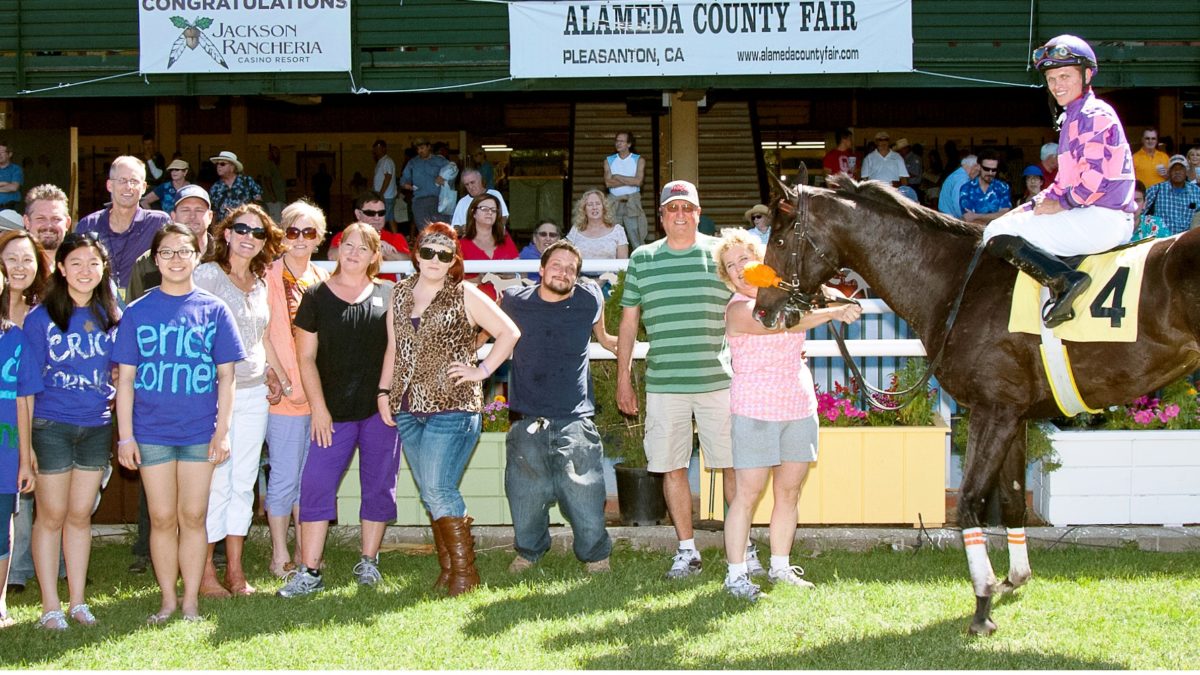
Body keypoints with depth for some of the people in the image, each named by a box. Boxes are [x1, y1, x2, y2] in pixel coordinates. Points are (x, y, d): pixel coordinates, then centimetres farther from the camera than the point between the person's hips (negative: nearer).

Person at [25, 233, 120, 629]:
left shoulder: (112, 316, 5)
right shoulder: (40, 318, -5)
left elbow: (121, 373, 15)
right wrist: (26, 442, -7)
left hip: (96, 426, 3)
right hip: (52, 427, -3)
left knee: (81, 515, 10)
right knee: (52, 515, 2)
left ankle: (78, 602, 17)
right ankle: (51, 607, 8)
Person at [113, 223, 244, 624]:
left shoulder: (213, 310, 3)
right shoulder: (137, 313, 2)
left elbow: (226, 375, 4)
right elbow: (125, 377, 2)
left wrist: (222, 430, -3)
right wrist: (125, 436, -3)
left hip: (200, 432, 0)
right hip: (151, 432, 0)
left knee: (193, 517, 4)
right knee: (162, 518, 4)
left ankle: (191, 602, 11)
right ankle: (167, 601, 13)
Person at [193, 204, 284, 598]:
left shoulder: (260, 281, 14)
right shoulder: (208, 275, -6)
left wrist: (280, 374, 20)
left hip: (253, 392, 6)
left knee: (244, 481, 7)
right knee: (215, 482, -6)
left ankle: (235, 570, 13)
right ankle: (205, 573, 1)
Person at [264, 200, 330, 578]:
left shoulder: (323, 280, 11)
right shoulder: (270, 278, -6)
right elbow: (262, 335, -10)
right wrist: (281, 380, -15)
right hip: (285, 393, -6)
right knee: (285, 476, -2)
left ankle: (305, 555, 18)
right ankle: (280, 555, 7)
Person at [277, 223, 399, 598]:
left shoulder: (388, 295, 7)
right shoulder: (317, 296, 4)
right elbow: (306, 357, 3)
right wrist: (319, 408, -4)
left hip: (381, 408, 1)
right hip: (335, 411, -1)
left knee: (379, 485, 6)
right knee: (316, 483, -8)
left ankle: (368, 562, 18)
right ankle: (309, 571, -6)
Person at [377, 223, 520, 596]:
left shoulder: (464, 296, -1)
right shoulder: (401, 294, 13)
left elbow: (509, 332, 1)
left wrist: (482, 371, -5)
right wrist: (384, 390, 10)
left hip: (452, 407, -5)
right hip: (407, 408, 5)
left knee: (438, 489, -13)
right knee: (430, 493, 7)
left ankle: (464, 569, -4)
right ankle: (446, 565, 15)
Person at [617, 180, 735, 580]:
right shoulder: (642, 259, 9)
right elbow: (629, 320, 13)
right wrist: (623, 376, 11)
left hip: (718, 379, -1)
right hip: (663, 382, 1)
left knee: (733, 466, 1)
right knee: (671, 468, 2)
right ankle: (687, 551, 12)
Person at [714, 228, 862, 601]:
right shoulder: (739, 309, -11)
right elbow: (778, 324, -27)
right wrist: (833, 313, -35)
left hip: (800, 406, 6)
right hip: (755, 411, -6)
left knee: (789, 491, 9)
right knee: (748, 493, -5)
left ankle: (780, 567, 19)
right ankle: (735, 573, -1)